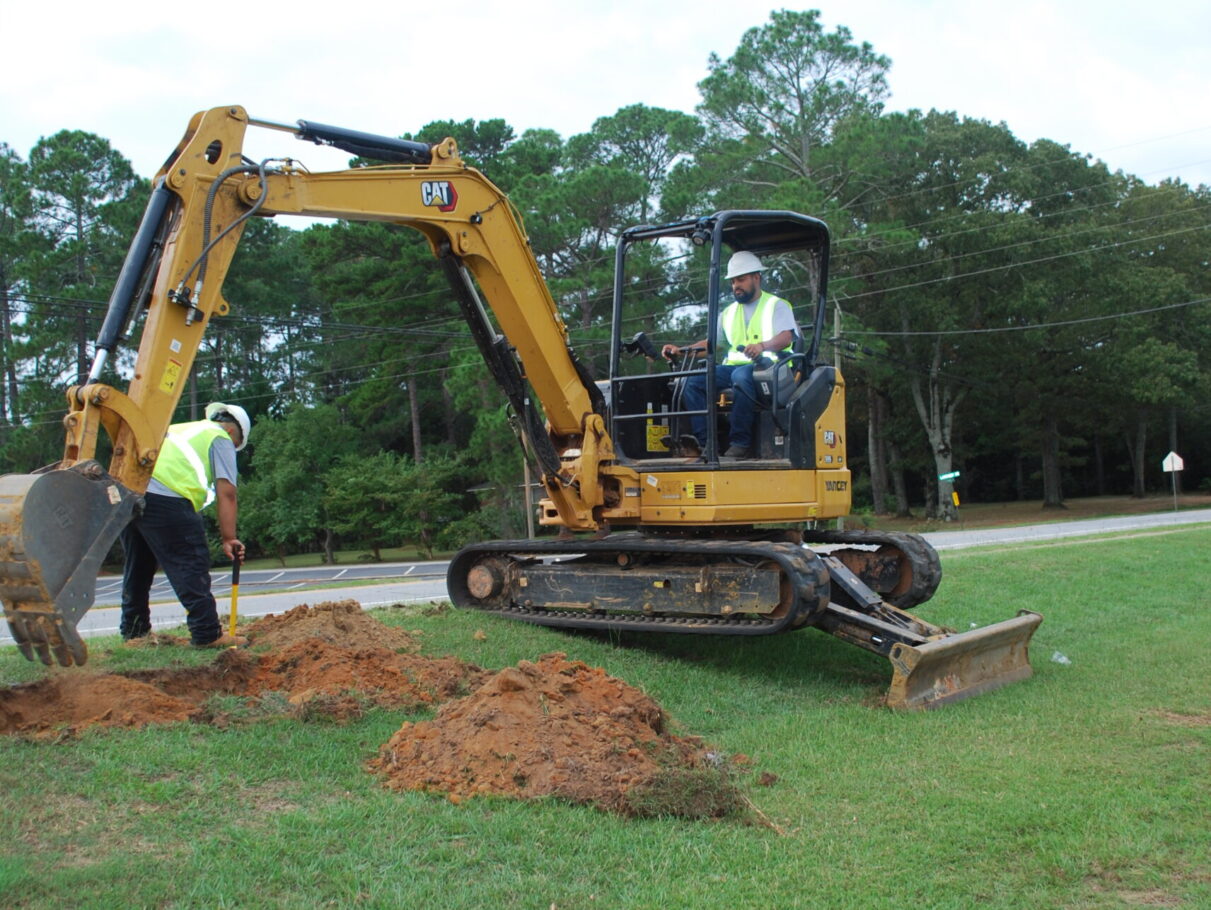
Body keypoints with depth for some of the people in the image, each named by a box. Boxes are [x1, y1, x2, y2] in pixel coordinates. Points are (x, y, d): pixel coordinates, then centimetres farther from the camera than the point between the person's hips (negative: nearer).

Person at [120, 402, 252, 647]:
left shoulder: (176, 429, 36)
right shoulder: (220, 438, 13)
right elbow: (226, 493, 3)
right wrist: (229, 539, 1)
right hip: (165, 498, -8)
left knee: (137, 566, 20)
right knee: (191, 565, -3)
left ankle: (134, 631, 29)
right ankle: (207, 634, -4)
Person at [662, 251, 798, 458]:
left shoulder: (777, 305, 10)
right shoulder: (729, 313, 26)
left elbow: (786, 338, -8)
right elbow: (711, 342, 19)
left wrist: (763, 345, -30)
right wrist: (680, 351, 2)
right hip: (733, 367, 6)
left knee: (741, 376, -40)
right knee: (692, 380, -19)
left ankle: (741, 443, -36)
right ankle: (707, 442, -24)